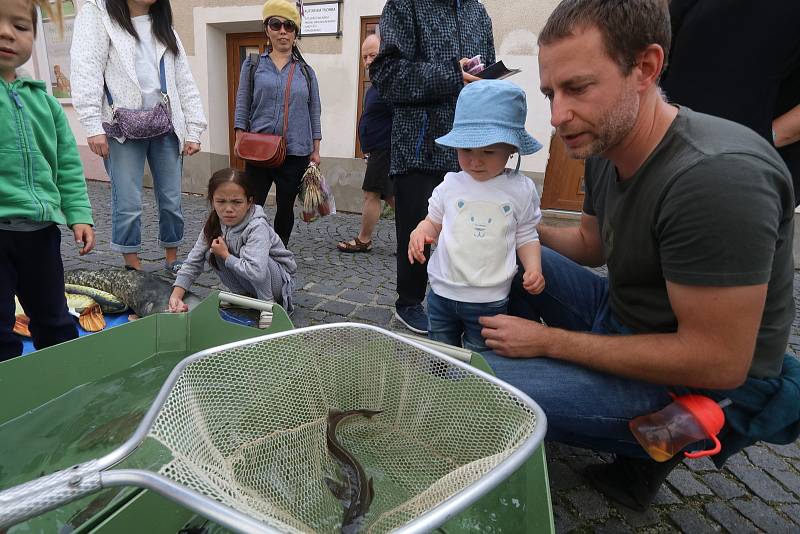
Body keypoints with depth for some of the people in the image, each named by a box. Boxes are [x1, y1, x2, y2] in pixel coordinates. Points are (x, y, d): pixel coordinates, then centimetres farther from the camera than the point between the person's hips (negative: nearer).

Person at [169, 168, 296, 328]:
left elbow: (256, 273, -45)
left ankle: (269, 303, -14)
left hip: (280, 280, -6)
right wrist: (176, 296, -20)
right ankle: (245, 296, 4)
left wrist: (225, 255, -27)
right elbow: (193, 262, -6)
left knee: (245, 252, -31)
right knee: (211, 254, -12)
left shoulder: (257, 228, -31)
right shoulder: (214, 224, -10)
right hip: (250, 284, 6)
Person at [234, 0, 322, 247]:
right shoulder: (253, 65, 8)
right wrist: (240, 140, -4)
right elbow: (242, 107, 6)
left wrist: (315, 150, 6)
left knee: (285, 207, 10)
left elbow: (314, 113, 10)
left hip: (296, 152, 1)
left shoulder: (306, 71, 10)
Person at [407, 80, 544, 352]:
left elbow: (526, 237, 3)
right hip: (442, 292, 2)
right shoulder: (451, 184, -2)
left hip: (489, 300, -1)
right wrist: (420, 233, -13)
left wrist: (533, 268, -14)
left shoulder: (520, 189, -5)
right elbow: (433, 222, 9)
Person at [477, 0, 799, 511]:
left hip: (703, 385, -7)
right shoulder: (606, 148, -4)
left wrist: (548, 340, -23)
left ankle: (654, 445, 1)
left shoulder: (717, 176, -31)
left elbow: (718, 363, -28)